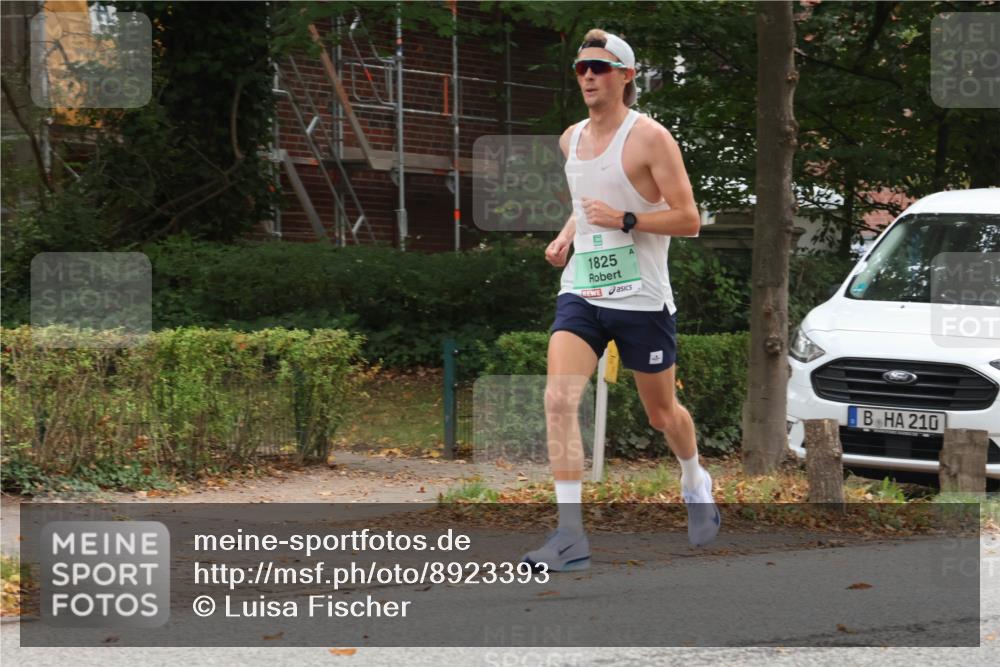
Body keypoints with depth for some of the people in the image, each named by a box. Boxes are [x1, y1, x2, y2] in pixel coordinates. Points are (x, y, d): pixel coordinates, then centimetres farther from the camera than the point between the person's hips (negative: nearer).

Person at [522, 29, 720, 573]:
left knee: (661, 413, 13)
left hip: (641, 299, -4)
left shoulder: (649, 137, -10)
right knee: (559, 399, -18)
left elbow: (689, 220, -12)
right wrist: (566, 236, 10)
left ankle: (696, 483, 46)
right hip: (580, 292, 4)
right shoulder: (571, 139, 10)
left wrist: (624, 220, -22)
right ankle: (571, 534, -19)